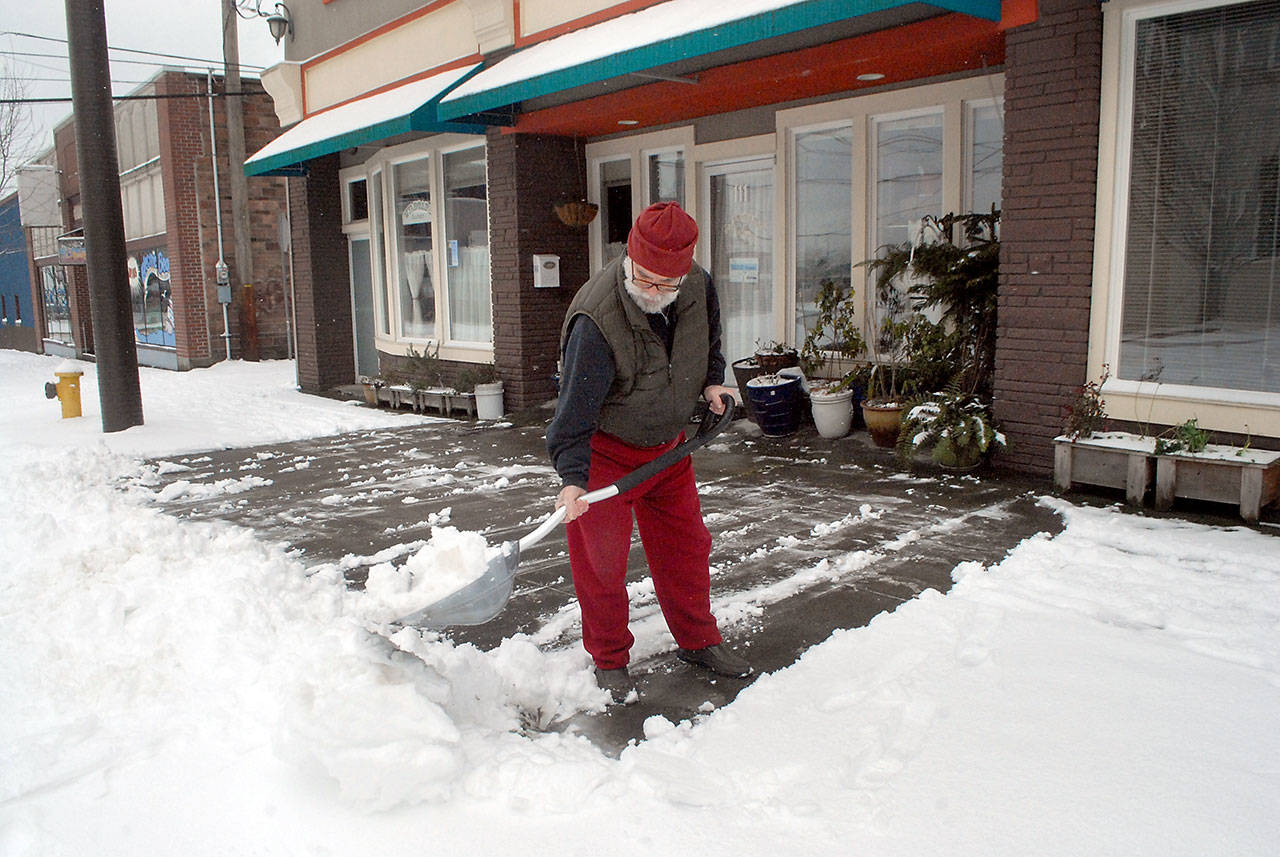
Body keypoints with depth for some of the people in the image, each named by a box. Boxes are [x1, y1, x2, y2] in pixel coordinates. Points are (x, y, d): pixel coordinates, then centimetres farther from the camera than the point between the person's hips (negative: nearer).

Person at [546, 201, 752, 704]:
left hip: (668, 443, 6)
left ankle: (698, 640, 33)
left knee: (685, 545, 14)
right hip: (605, 449, -5)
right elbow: (576, 406, -31)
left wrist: (711, 380, -4)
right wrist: (573, 478, -40)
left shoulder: (699, 289, -13)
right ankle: (609, 661, 19)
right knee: (600, 557, -1)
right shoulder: (596, 321, -32)